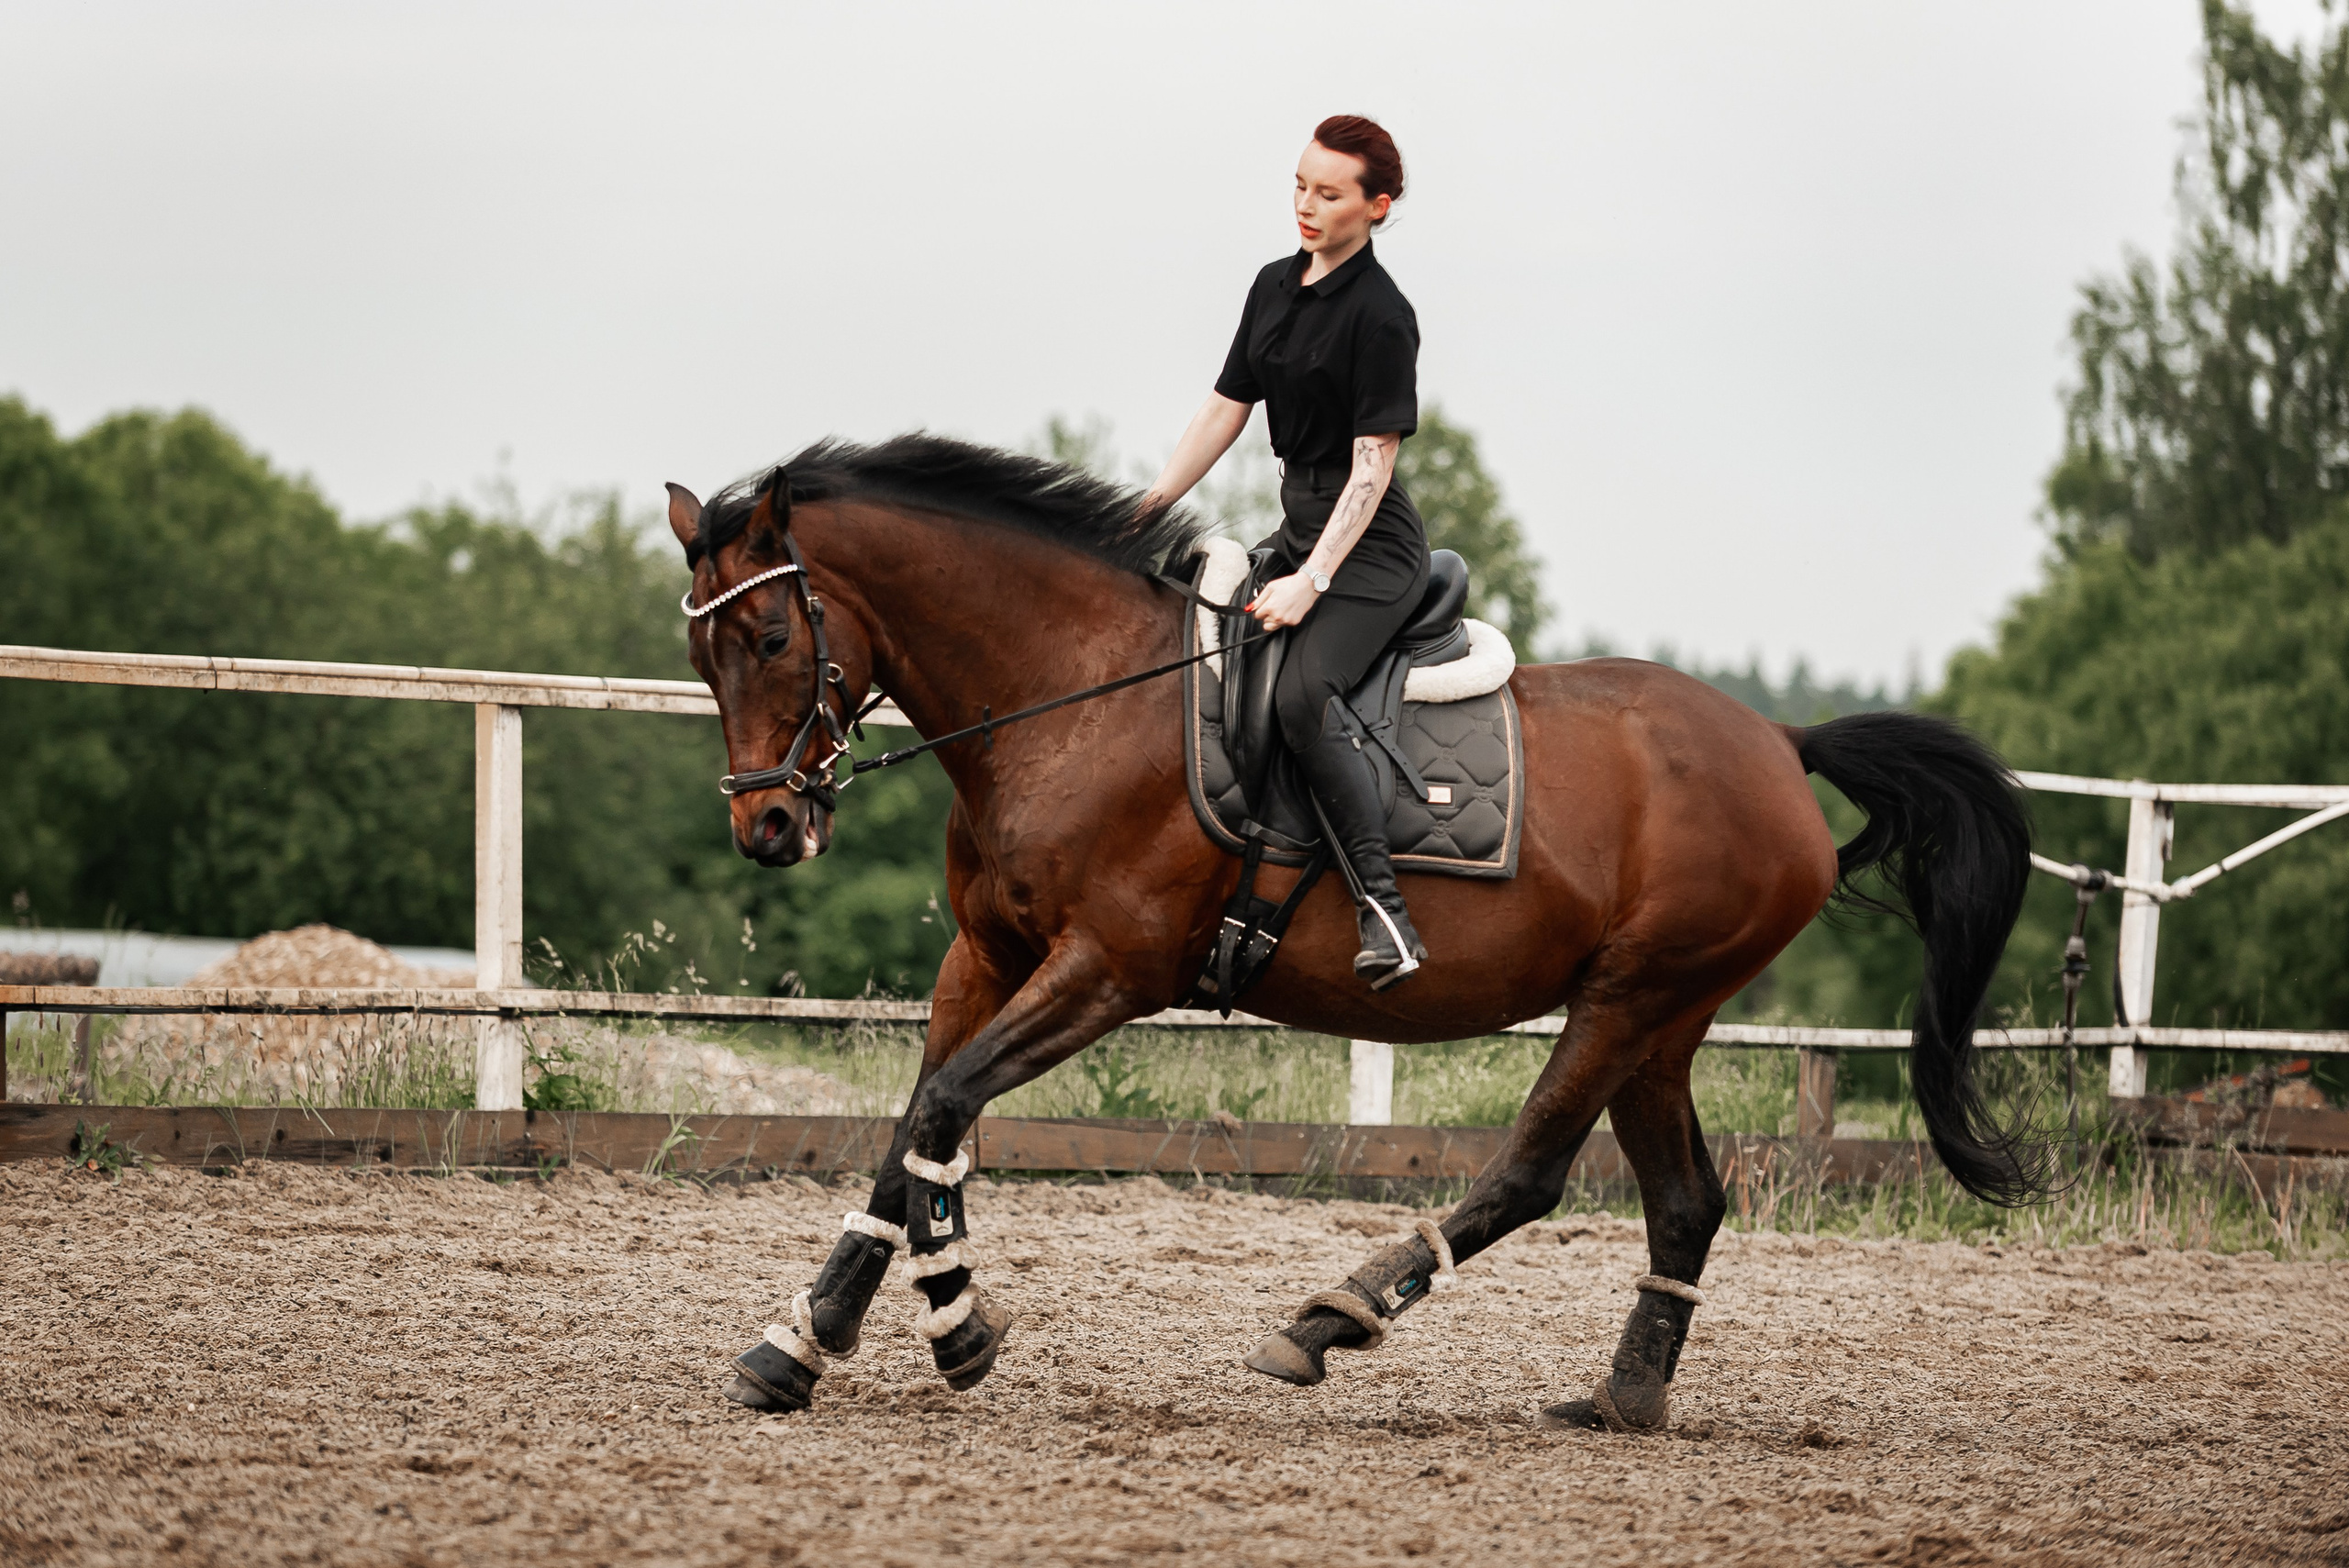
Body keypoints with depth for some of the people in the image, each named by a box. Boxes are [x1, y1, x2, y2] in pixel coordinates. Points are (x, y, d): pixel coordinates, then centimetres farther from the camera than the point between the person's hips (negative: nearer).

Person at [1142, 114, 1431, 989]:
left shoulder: (1380, 316, -15)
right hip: (1300, 529, 10)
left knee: (1302, 695, -30)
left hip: (1372, 548, -10)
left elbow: (1373, 462, -18)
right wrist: (1140, 518, 11)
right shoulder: (1276, 288, 10)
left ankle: (1385, 911, -34)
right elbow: (1225, 410, 16)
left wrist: (1312, 582, -23)